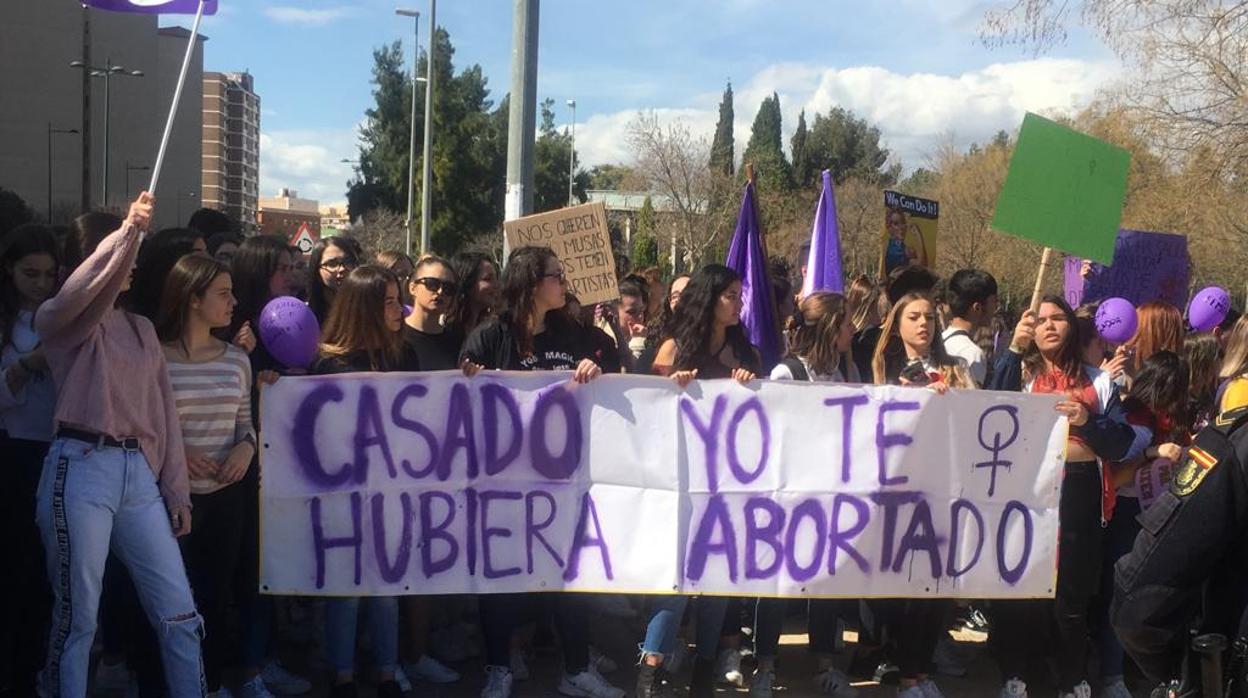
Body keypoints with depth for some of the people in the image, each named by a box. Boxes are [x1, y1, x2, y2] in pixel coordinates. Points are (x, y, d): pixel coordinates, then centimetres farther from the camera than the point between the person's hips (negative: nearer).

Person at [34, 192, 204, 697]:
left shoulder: (142, 328, 18)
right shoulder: (59, 322, 1)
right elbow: (76, 293, -25)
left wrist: (176, 489, 12)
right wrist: (128, 230, -33)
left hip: (140, 473, 6)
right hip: (82, 469, -5)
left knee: (179, 612, 5)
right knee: (78, 615, 1)